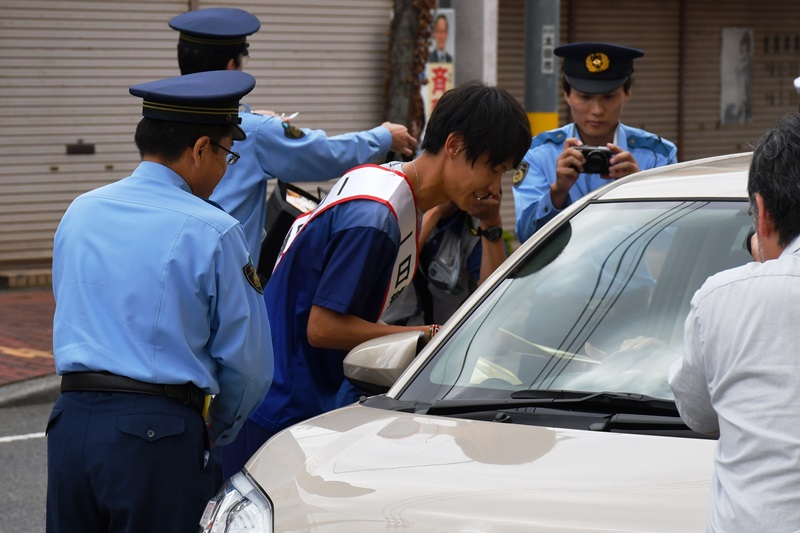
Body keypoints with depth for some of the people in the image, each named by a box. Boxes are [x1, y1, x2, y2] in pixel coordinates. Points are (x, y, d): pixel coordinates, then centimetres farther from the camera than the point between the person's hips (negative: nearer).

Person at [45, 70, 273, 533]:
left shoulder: (80, 212, 11)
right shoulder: (213, 233, -7)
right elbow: (248, 364, -3)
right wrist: (217, 432, 15)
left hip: (71, 421, 6)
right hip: (160, 434, -6)